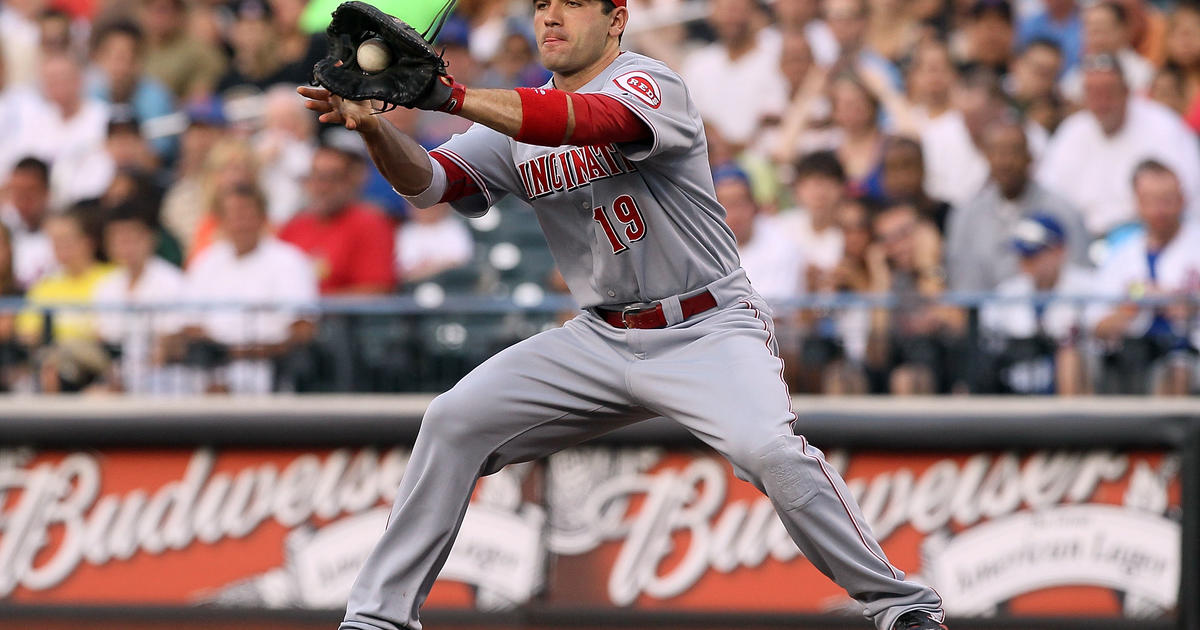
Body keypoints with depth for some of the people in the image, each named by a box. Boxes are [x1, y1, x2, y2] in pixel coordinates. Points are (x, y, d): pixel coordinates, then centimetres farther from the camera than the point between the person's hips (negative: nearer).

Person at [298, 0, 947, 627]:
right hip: (599, 338, 6)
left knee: (769, 449, -30)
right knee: (453, 423, -6)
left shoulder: (647, 83, -14)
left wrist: (450, 97, -47)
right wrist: (372, 124, -28)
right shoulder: (514, 119, 7)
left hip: (708, 330, -6)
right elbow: (426, 180, -6)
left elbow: (578, 121, -35)